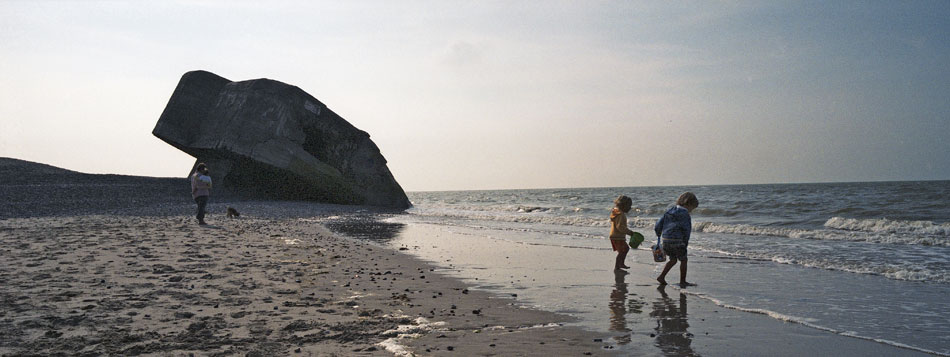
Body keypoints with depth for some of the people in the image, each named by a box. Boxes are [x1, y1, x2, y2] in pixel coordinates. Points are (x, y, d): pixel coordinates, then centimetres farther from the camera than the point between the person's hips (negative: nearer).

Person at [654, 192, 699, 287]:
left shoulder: (669, 211, 11)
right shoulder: (684, 214, -11)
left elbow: (659, 223, 12)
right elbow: (686, 229, -11)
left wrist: (658, 234, 26)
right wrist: (686, 242, -1)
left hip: (666, 239, 7)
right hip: (677, 240, -7)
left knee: (673, 260, 20)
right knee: (683, 260, 9)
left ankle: (661, 277, 13)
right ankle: (682, 281, 14)